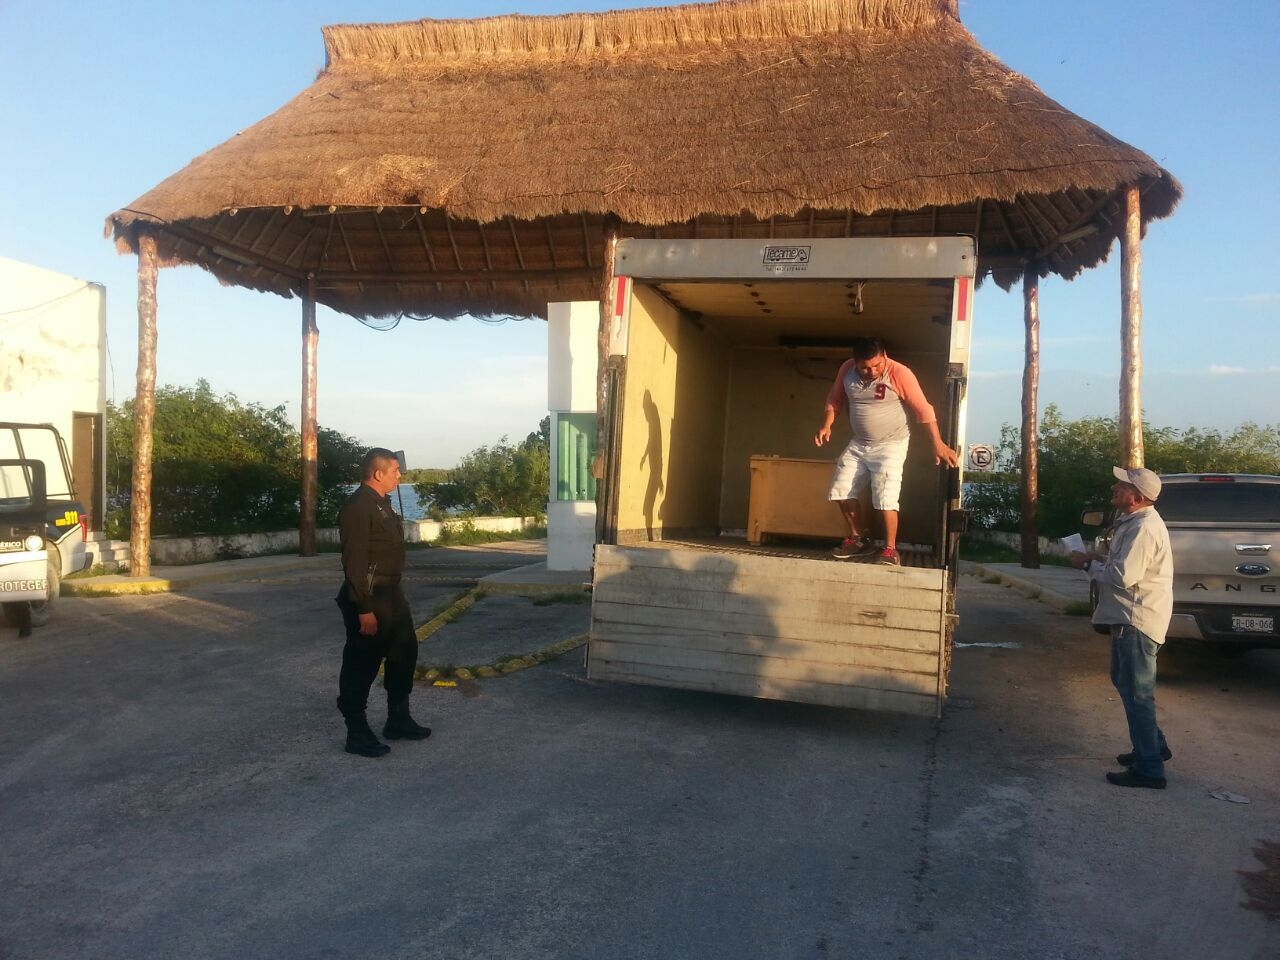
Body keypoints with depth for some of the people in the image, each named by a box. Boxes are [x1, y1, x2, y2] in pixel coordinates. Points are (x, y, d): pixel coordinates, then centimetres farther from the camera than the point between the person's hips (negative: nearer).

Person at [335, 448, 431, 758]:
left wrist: (393, 595, 19)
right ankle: (357, 734, 12)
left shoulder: (381, 503, 12)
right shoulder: (358, 506, -19)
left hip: (391, 595, 10)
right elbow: (354, 561, -23)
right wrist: (364, 609, -24)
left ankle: (398, 720, 31)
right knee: (361, 666, 1)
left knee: (404, 654, 18)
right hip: (369, 599, -10)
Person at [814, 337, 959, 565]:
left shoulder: (899, 373, -21)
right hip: (858, 444, 6)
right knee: (841, 490, 7)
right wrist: (827, 425, -6)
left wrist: (938, 444, -20)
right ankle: (860, 539, 23)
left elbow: (923, 410, -18)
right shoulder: (847, 369, -8)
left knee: (885, 498, -15)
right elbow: (835, 399, 9)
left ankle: (891, 550, -1)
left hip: (891, 445, -6)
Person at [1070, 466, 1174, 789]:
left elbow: (1123, 576, -27)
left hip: (1137, 620, -11)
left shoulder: (1143, 528, -22)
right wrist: (1100, 558, 6)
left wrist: (1088, 564, -12)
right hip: (1130, 617, 11)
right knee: (1126, 683, 22)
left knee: (1136, 693, -5)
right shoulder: (1134, 521, 12)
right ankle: (1154, 745, 35)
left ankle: (1148, 769, 3)